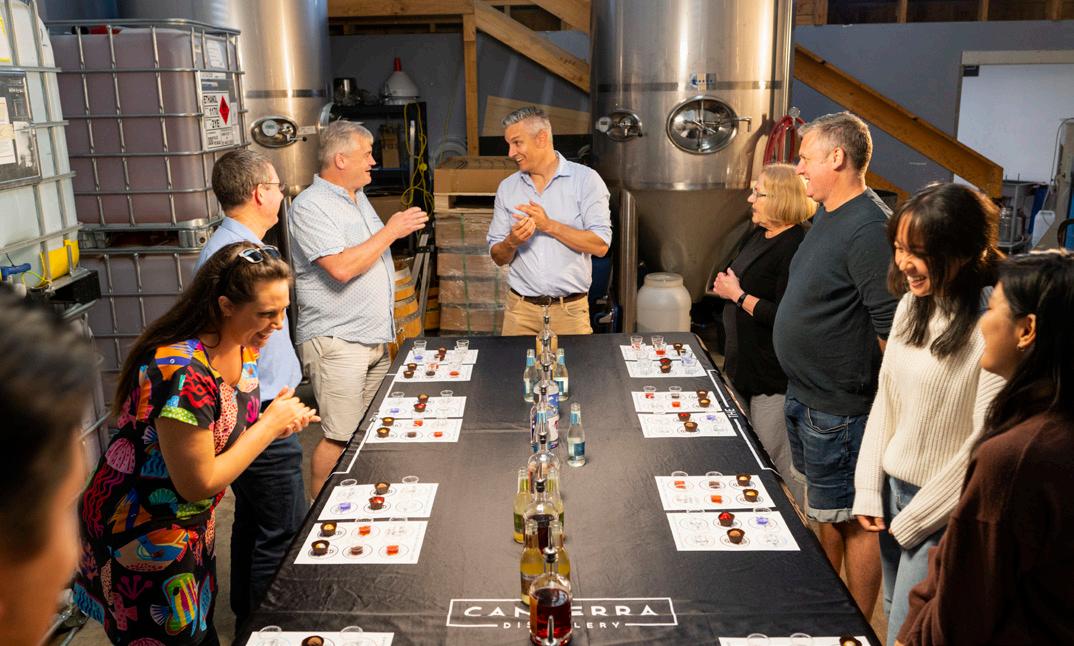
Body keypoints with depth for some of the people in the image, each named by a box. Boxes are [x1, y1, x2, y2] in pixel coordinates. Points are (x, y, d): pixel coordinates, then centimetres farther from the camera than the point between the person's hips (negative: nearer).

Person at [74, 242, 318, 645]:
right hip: (142, 533, -8)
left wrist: (275, 423, -11)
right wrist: (270, 425, -20)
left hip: (190, 524, 8)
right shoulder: (183, 373, -33)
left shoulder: (242, 346, -7)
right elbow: (198, 484, -25)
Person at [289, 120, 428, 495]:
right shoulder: (310, 206, -13)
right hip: (335, 341, -9)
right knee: (340, 438, -7)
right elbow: (341, 267, -25)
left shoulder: (358, 197, 16)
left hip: (374, 336, 9)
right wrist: (391, 230, -18)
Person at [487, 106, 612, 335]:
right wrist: (511, 242, -14)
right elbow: (498, 257, 8)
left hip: (570, 309, -2)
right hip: (521, 308, 3)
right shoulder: (507, 188, 7)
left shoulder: (585, 179, -4)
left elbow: (600, 246, -12)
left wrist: (549, 225, -17)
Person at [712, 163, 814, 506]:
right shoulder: (757, 235, 10)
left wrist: (738, 295, -17)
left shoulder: (795, 248, -21)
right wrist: (727, 285, 3)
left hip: (773, 375, -10)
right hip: (744, 363, 10)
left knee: (778, 465, 0)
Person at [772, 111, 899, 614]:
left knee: (853, 522, 5)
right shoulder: (827, 215, 9)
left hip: (839, 409, -10)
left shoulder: (869, 228, -23)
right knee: (824, 512, 24)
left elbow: (893, 327, -25)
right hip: (805, 396, 10)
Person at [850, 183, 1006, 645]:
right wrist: (869, 488, 3)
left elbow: (986, 444, -21)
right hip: (893, 487, 7)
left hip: (943, 509, -7)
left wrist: (914, 520, -12)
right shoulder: (913, 303, 2)